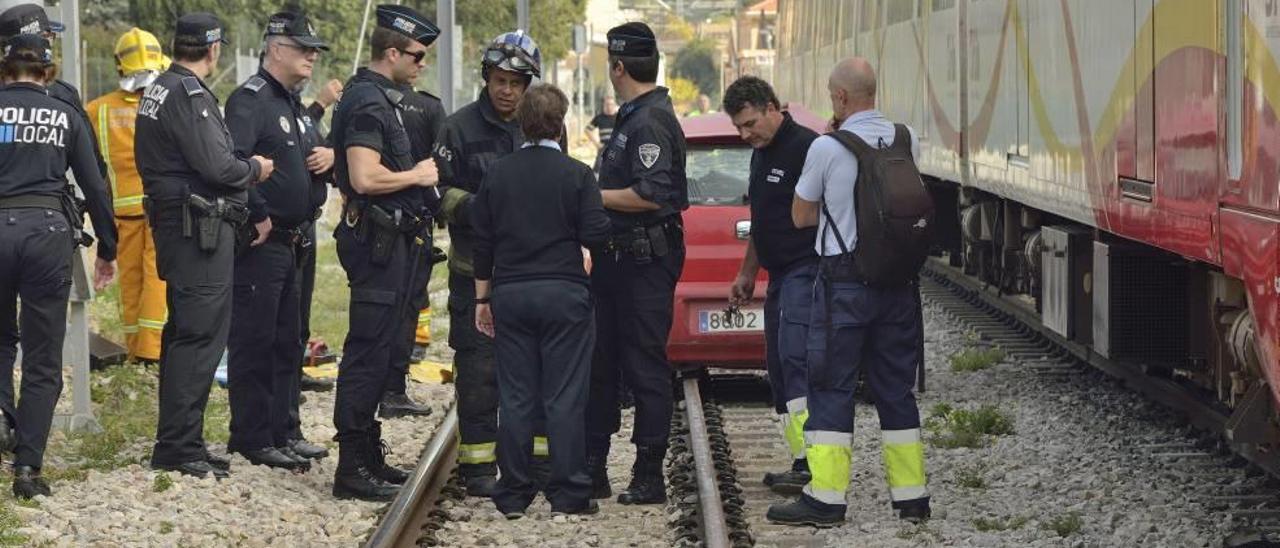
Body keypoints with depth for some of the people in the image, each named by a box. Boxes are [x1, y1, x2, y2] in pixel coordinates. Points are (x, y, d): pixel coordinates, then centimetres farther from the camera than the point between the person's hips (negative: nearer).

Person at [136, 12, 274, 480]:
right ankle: (178, 445, -8)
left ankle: (178, 441, 21)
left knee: (185, 332, 15)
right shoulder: (190, 95, -16)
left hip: (176, 225, 11)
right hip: (200, 229, -11)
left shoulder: (159, 90, 16)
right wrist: (255, 170, -3)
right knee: (201, 335, -9)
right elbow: (216, 166, -21)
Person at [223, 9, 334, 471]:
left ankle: (283, 430, 25)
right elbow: (232, 161, -28)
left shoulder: (294, 104, 17)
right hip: (260, 242, -10)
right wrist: (259, 216, -23)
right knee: (254, 342, -4)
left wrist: (329, 158, 5)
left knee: (287, 341, 16)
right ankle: (253, 439, 0)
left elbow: (311, 155, 29)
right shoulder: (250, 99, -14)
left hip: (291, 242, 10)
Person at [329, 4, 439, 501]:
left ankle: (368, 456, 23)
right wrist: (415, 176, -12)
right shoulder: (368, 101, -16)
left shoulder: (380, 98, 17)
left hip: (391, 241, 11)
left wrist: (417, 174, 13)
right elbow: (365, 178, -26)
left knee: (383, 350, 15)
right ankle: (353, 469, -5)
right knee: (369, 353, -8)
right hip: (379, 241, -11)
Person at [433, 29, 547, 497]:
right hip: (476, 270, -4)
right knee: (479, 370, -2)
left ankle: (539, 458, 19)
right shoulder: (461, 128, -3)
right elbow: (440, 194, -5)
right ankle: (478, 465, 5)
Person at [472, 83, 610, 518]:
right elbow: (595, 234, -10)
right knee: (565, 398, 0)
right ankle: (568, 494, 0)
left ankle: (514, 494, 8)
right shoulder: (576, 174, -6)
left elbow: (483, 241, 8)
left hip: (510, 295, 3)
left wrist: (482, 298, 15)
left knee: (516, 399, 6)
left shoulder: (498, 175, 4)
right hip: (563, 294, -3)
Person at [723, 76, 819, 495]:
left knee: (794, 358, -21)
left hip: (806, 270, -10)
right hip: (781, 274, 10)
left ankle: (811, 462, -26)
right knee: (779, 369, 8)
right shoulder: (761, 154, 19)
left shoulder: (807, 147, -12)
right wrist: (746, 273, 31)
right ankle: (801, 463, 12)